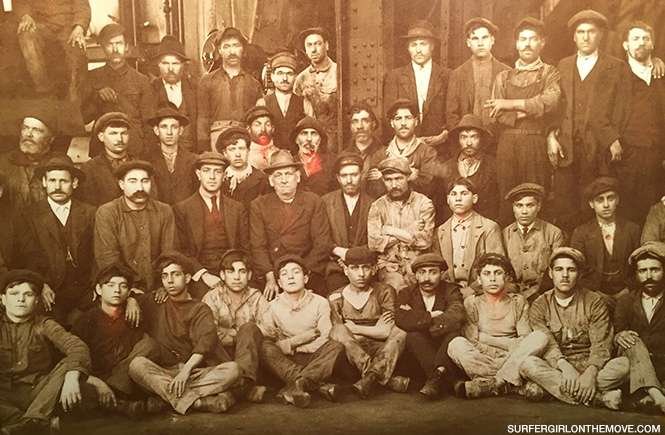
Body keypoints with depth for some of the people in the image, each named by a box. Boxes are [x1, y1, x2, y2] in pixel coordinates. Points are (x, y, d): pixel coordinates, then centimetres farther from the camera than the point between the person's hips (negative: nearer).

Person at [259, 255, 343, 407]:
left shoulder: (320, 303, 2)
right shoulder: (274, 306, 3)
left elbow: (325, 340, -6)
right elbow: (263, 339, -9)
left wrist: (293, 346, -11)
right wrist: (301, 338, -14)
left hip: (314, 359, 0)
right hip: (284, 362, 0)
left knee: (337, 346, -27)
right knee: (265, 348, -29)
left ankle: (295, 386, -37)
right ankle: (318, 384, -35)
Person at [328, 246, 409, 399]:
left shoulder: (384, 292, 4)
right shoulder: (336, 298, 6)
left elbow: (386, 332, -6)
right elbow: (337, 332, -5)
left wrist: (353, 328, -5)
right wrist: (374, 330, -5)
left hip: (380, 351, 0)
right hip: (350, 353, 0)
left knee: (400, 334, -27)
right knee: (337, 331, -29)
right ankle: (387, 379, -34)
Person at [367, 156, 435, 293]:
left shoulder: (423, 203, 4)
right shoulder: (377, 206, 7)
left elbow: (425, 241, -8)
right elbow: (373, 243, -6)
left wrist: (391, 231, -4)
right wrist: (409, 233, -5)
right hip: (389, 265, 0)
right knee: (396, 285, -28)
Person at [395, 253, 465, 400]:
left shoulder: (451, 291, 3)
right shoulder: (406, 294, 6)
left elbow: (456, 316, -20)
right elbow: (401, 320, -16)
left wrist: (419, 321, -16)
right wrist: (431, 316, -15)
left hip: (446, 349, -1)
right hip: (418, 354, 1)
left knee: (454, 330, -29)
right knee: (413, 336, -29)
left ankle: (436, 377, -35)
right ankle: (452, 380, -32)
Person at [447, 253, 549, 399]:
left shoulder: (518, 302, 14)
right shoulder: (472, 302, 9)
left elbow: (525, 339, 2)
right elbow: (472, 342, -3)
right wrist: (511, 344, -6)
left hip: (513, 360, 1)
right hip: (479, 362, -1)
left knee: (540, 336, -23)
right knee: (457, 344, -29)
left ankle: (488, 385, -29)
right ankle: (516, 385, -32)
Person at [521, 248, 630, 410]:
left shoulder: (594, 302, 3)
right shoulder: (539, 306, 4)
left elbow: (601, 345, -7)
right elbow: (547, 344, -9)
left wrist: (591, 373, -27)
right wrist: (565, 367, -29)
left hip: (589, 365, 0)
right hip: (556, 368, 0)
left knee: (623, 364, -28)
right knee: (528, 363, -31)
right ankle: (600, 397, -33)